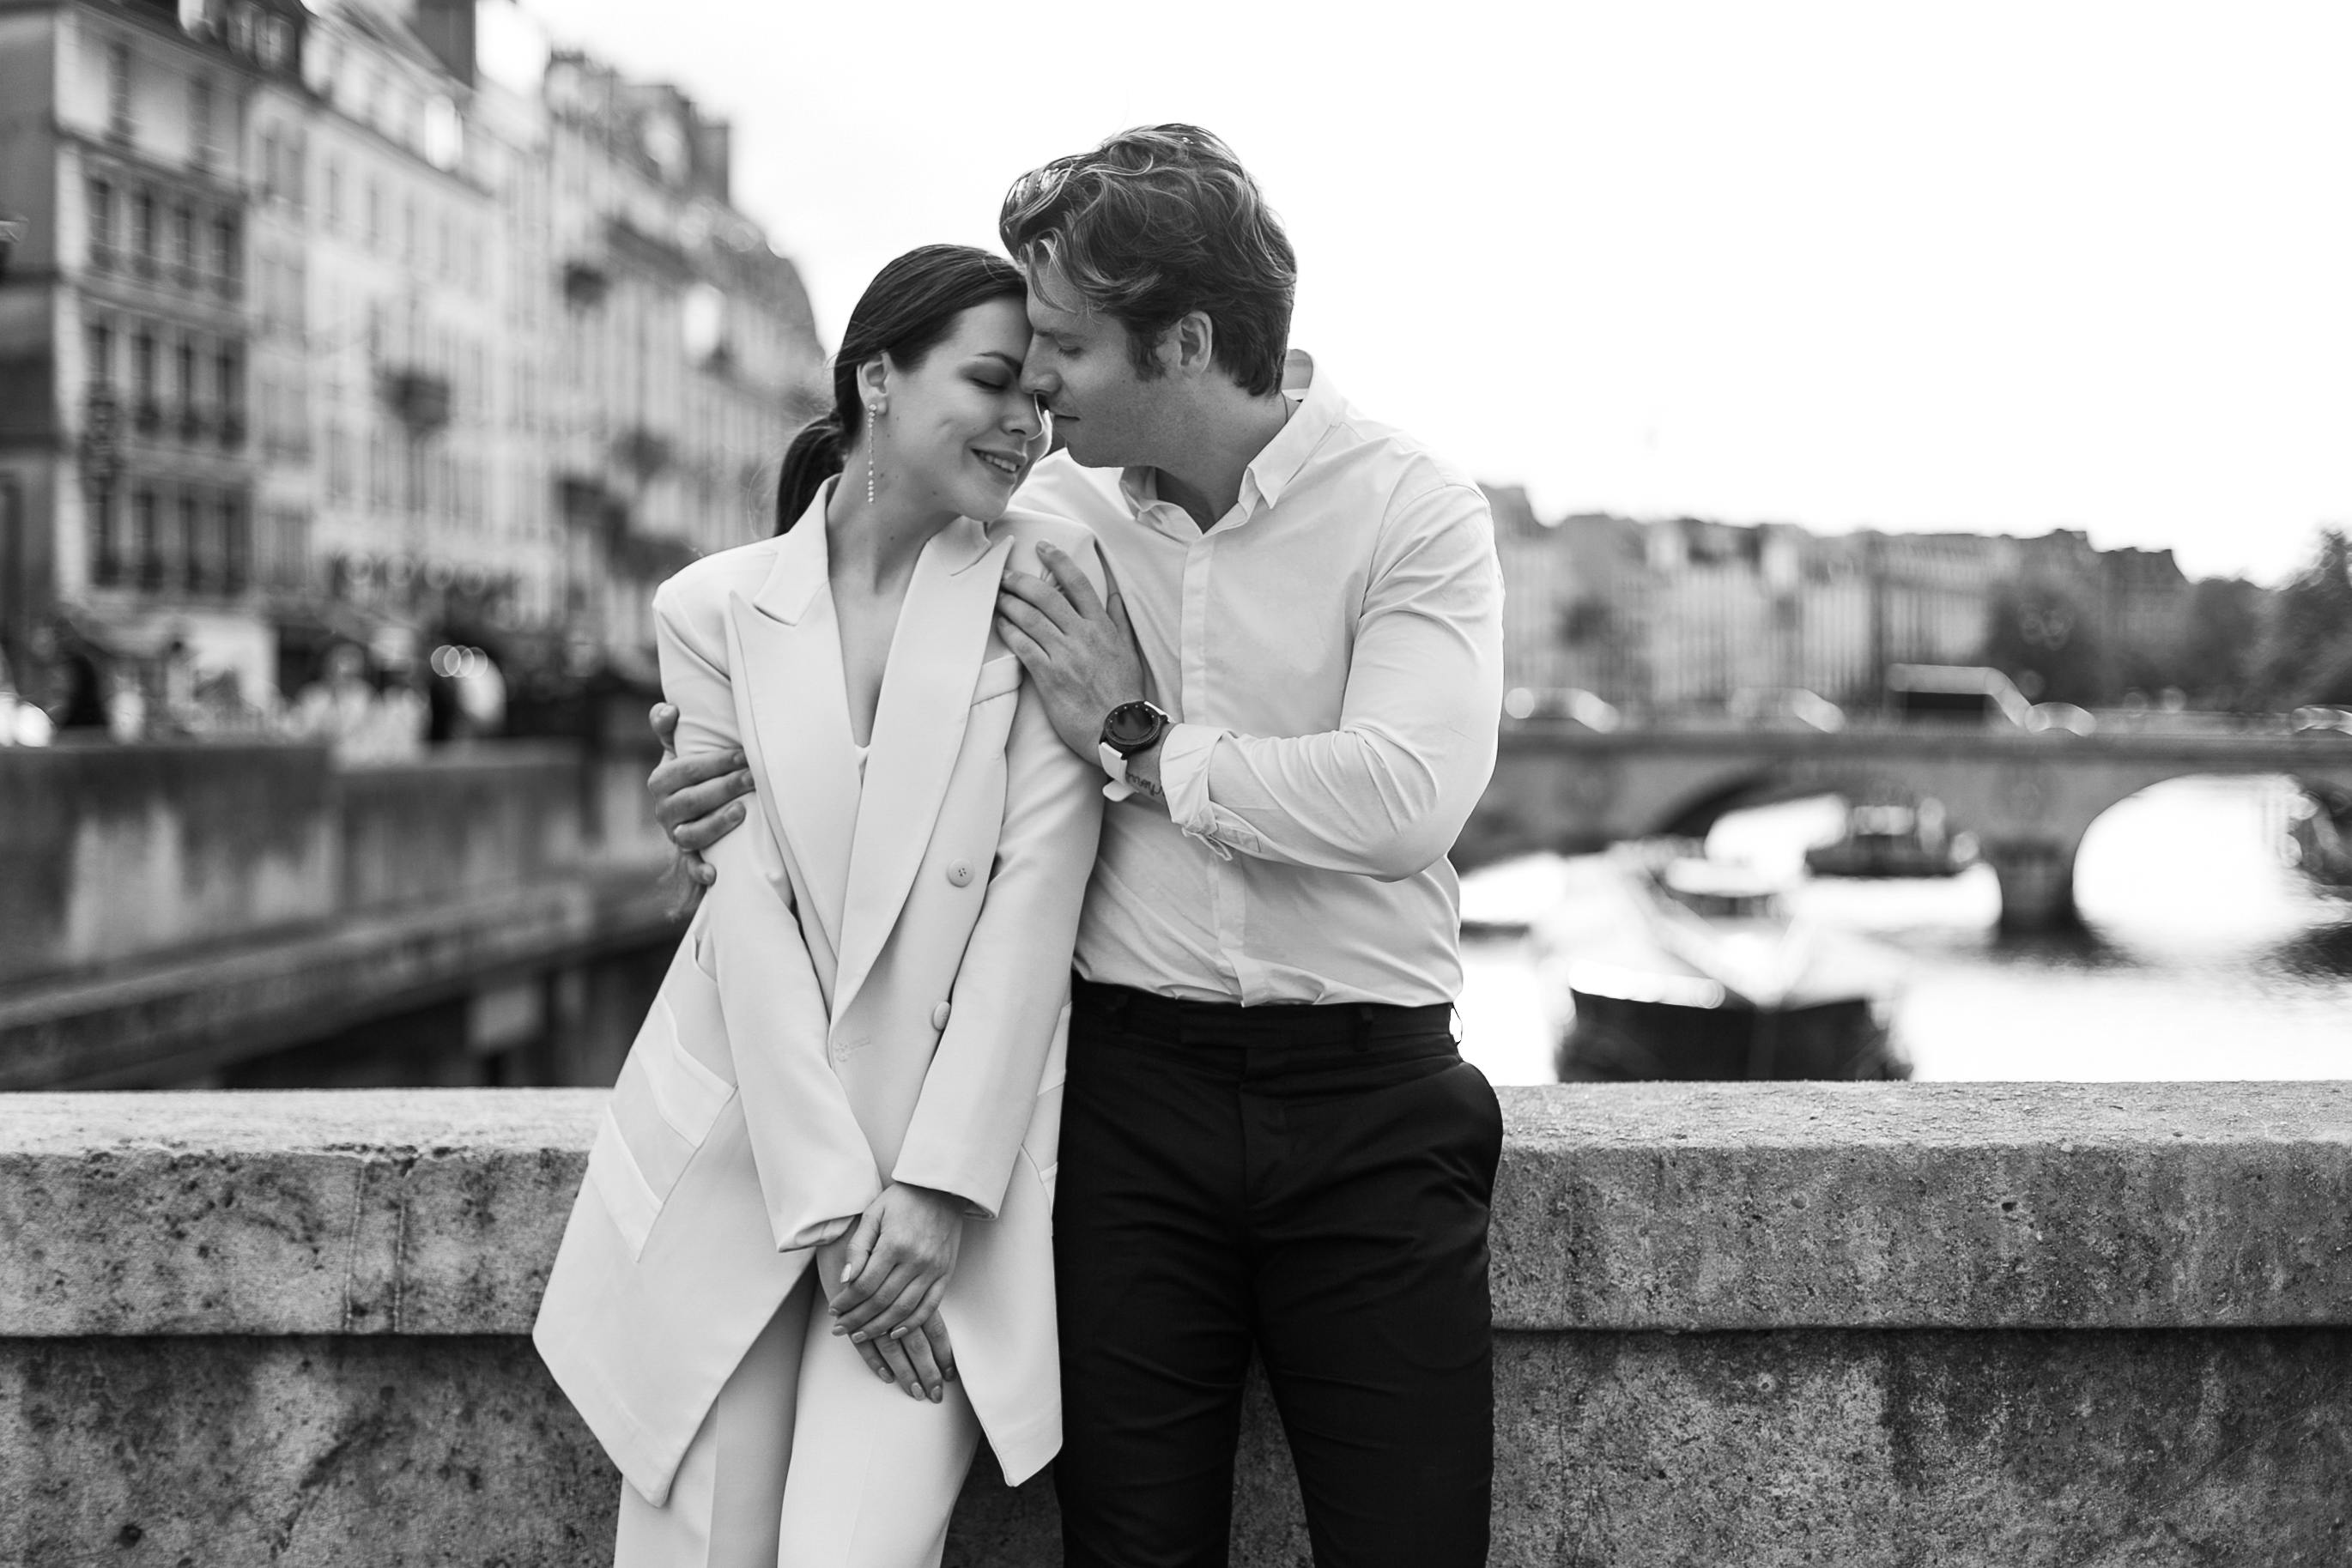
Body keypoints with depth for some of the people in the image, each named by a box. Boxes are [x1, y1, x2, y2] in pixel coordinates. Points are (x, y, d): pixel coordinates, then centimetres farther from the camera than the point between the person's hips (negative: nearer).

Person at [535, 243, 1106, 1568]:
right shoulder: (716, 607, 2)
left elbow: (1037, 893, -7)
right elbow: (747, 914, -6)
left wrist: (935, 1185, -13)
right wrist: (826, 1202, -13)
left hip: (958, 1154, -1)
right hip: (736, 1155, 1)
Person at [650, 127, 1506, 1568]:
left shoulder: (1412, 507, -6)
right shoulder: (1055, 514, 7)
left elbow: (1407, 799, -21)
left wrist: (1136, 740, -11)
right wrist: (765, 781, 0)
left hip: (1369, 1103, -3)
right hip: (1131, 1088, 3)